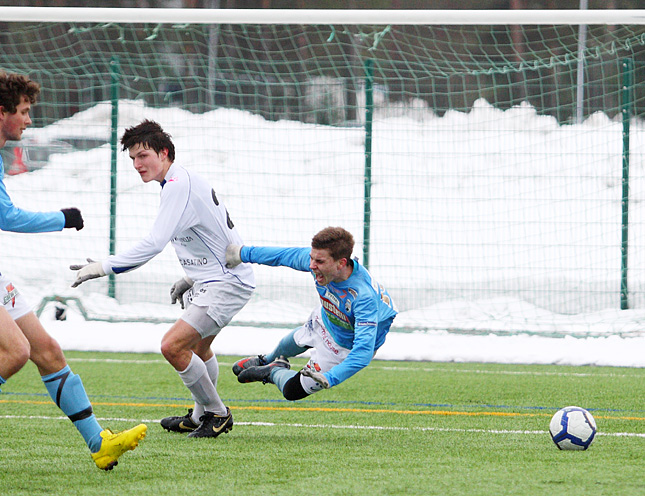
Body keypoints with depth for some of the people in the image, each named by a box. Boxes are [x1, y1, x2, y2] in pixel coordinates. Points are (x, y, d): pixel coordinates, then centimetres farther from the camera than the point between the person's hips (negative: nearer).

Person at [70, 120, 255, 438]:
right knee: (198, 346, 29)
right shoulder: (184, 181, 12)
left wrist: (104, 267, -29)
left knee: (173, 346, -19)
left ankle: (217, 414, -4)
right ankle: (201, 417, 45)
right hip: (215, 278, 11)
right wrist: (191, 279, 19)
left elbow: (155, 243, -31)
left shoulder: (178, 186, -21)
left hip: (227, 283, -11)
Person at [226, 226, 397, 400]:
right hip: (324, 320, 6)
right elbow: (284, 255, -8)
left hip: (345, 346, -6)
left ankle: (274, 372, 38)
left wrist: (330, 378, -60)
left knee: (292, 390, 5)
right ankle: (267, 361, 68)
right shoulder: (317, 257, -30)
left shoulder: (364, 297, -47)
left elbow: (363, 351, -48)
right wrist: (243, 253, 2)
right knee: (296, 340, 36)